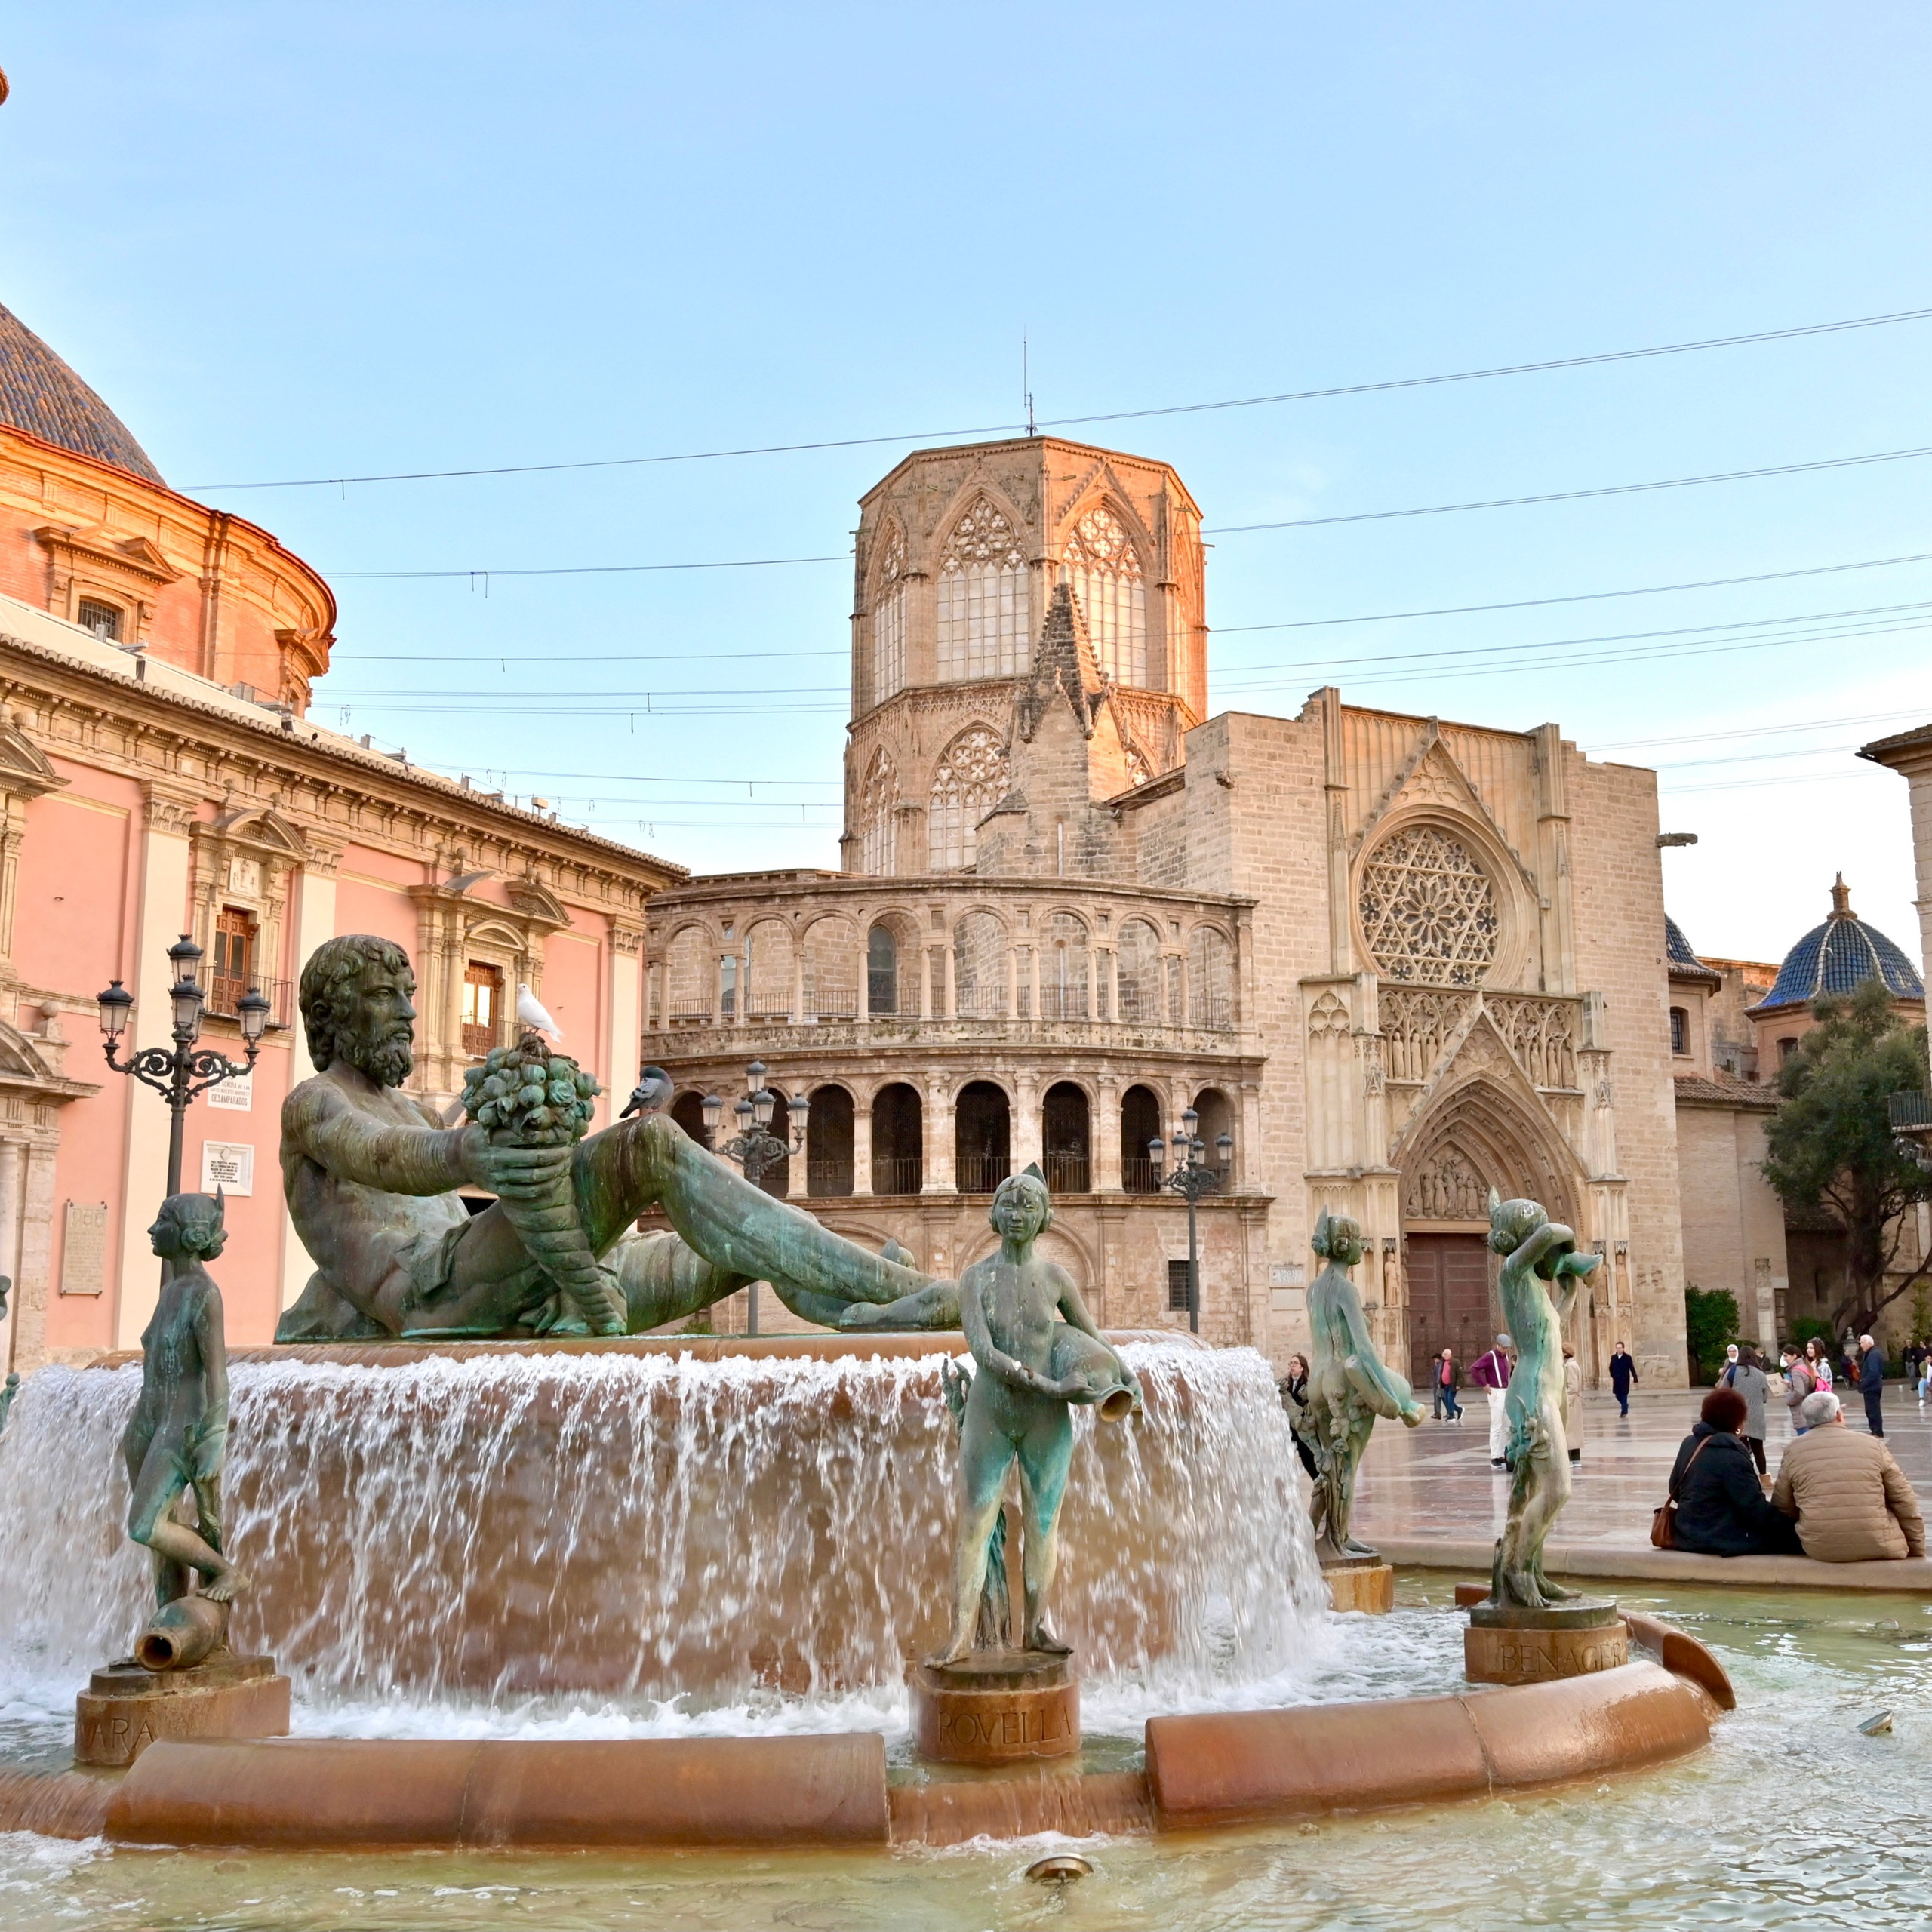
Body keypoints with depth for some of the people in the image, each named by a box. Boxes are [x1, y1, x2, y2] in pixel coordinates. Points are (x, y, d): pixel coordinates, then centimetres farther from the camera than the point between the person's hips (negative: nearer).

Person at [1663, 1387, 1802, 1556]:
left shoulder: (1690, 1443, 6)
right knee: (1793, 1538, -4)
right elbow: (1755, 1509, -18)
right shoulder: (1730, 1455, -18)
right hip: (1724, 1540, -9)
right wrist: (1790, 1524, -7)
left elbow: (1675, 1490, 17)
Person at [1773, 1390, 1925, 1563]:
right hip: (1877, 1547, -1)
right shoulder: (1873, 1445, 1)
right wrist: (1917, 1550, 16)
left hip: (1820, 1549, 1)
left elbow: (1782, 1509, 8)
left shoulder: (1793, 1451, 2)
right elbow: (1905, 1503, 6)